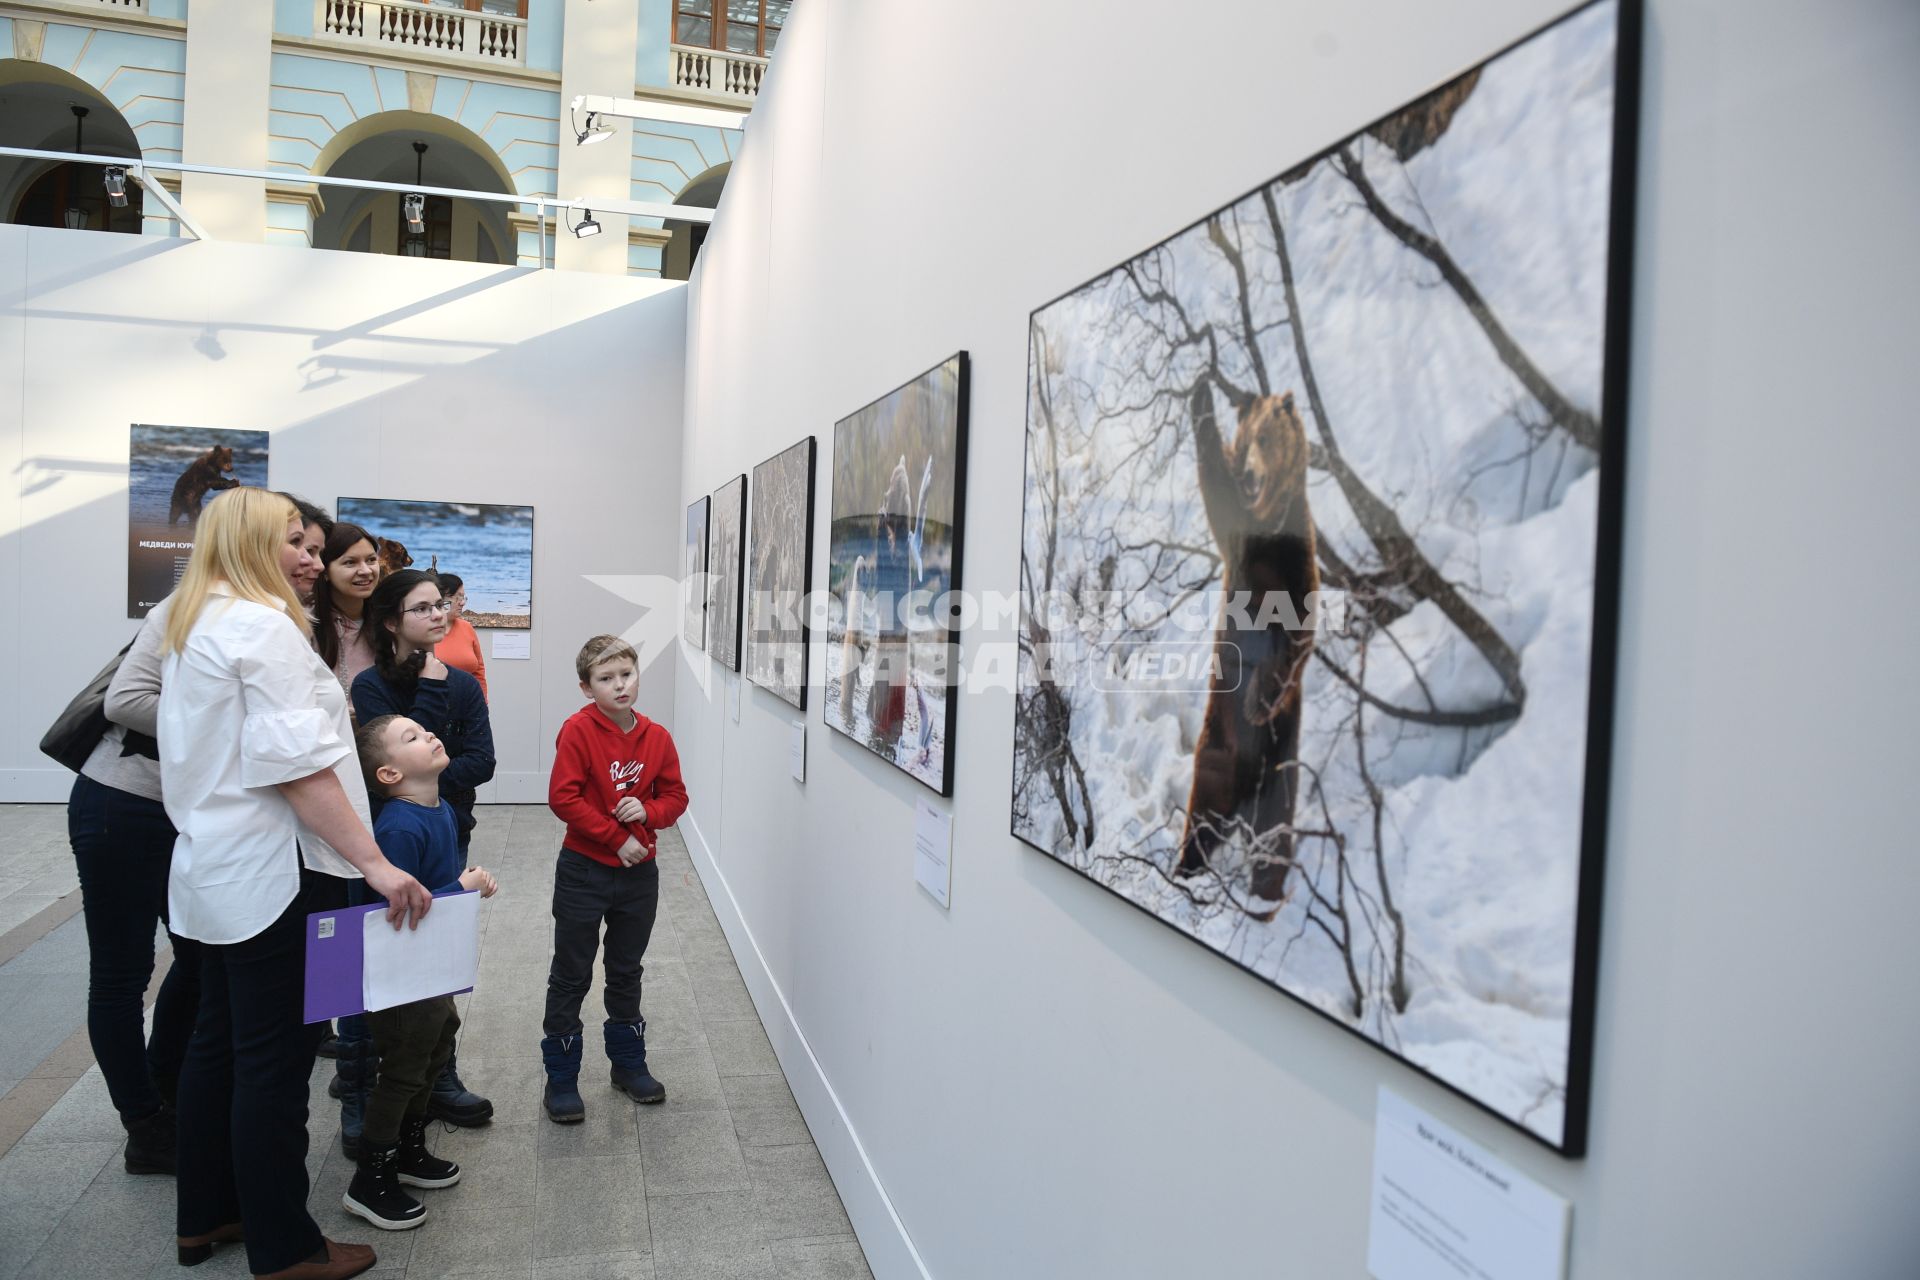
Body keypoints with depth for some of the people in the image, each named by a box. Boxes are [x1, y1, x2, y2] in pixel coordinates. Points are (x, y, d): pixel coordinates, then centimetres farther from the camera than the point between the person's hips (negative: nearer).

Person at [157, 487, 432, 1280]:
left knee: (218, 1039, 18)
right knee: (274, 1056, -1)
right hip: (263, 872, -10)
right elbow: (299, 766, -24)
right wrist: (373, 861, -26)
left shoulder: (196, 625, 14)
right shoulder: (263, 626, -17)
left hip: (212, 863, 10)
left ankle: (204, 1216, 30)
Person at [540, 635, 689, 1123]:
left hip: (638, 873, 4)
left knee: (626, 973, 19)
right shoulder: (579, 730, -14)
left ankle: (629, 1064, 34)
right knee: (571, 977, 8)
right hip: (584, 871, -4)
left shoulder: (657, 736, -2)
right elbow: (563, 797, -19)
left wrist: (648, 812, -16)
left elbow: (676, 796, 5)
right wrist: (616, 838, -19)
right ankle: (561, 1079, 21)